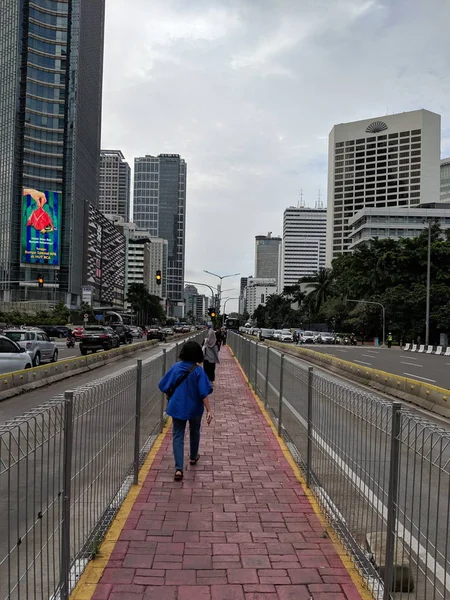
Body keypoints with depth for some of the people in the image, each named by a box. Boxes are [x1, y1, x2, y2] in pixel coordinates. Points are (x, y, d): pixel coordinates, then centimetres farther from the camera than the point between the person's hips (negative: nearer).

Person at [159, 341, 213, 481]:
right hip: (194, 408, -1)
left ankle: (179, 468, -9)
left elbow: (164, 387, 0)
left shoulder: (175, 367, -7)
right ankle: (193, 457, 45)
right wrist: (209, 410, -15)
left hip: (177, 407, 1)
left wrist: (171, 396, 19)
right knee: (194, 433, 24)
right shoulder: (198, 371, -15)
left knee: (178, 436, 4)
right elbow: (203, 393, -18)